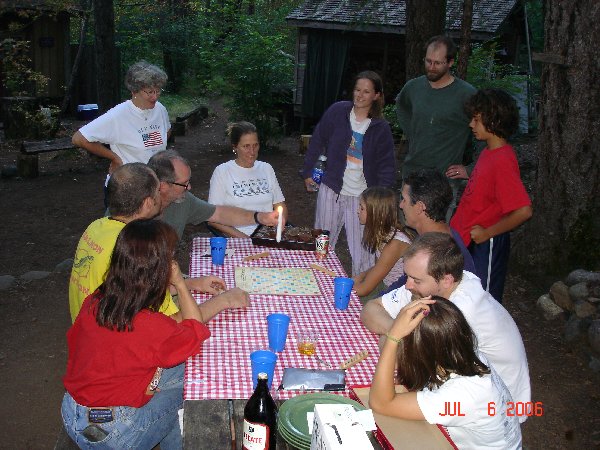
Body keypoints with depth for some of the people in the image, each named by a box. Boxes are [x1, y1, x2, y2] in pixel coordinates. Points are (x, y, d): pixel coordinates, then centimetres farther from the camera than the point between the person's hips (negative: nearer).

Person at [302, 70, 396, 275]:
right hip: (331, 189, 1)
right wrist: (308, 172, 7)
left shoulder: (381, 128, 0)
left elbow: (387, 165, 2)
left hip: (362, 196, -1)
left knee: (362, 250, -2)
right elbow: (317, 142, 7)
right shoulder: (337, 112, 0)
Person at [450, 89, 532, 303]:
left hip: (487, 244, -9)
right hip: (470, 240, 9)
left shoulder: (502, 160, -25)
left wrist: (487, 233, -21)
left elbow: (523, 211, -29)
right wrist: (467, 173, 8)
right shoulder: (490, 151, 4)